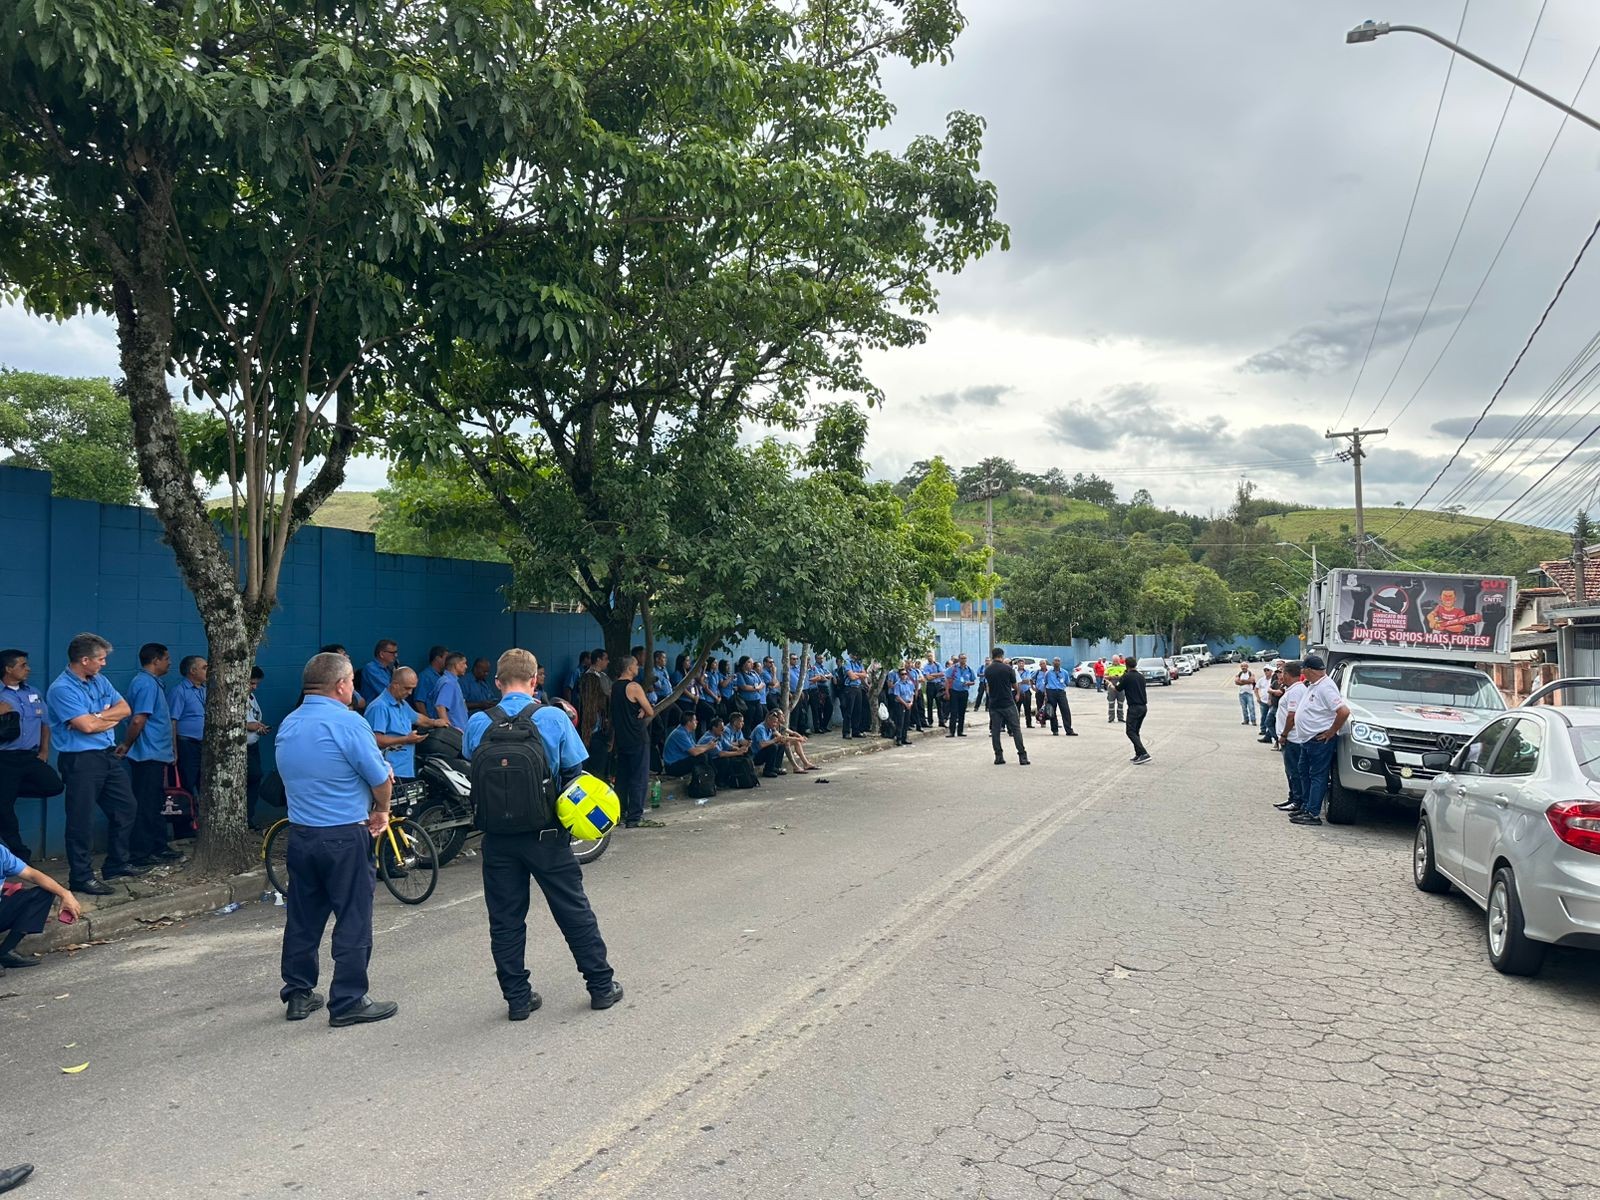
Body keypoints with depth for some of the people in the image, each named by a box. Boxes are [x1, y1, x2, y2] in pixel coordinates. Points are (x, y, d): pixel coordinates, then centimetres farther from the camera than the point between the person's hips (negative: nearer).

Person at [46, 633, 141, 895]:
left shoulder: (100, 681, 10)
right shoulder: (61, 689, -16)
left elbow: (125, 708, 4)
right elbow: (87, 726, -22)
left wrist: (97, 716, -13)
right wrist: (112, 718, -4)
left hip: (107, 756, 9)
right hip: (80, 760, -9)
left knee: (126, 807, 15)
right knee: (82, 820, -2)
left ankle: (117, 864, 29)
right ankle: (81, 877, 9)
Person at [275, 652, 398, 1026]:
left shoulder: (287, 725, 8)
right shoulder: (348, 722, -16)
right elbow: (381, 780, -14)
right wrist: (381, 811, 6)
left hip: (299, 834, 7)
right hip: (345, 837, -7)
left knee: (303, 918, 16)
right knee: (353, 921, 2)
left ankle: (297, 995, 26)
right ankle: (348, 1002, 6)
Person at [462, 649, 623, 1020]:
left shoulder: (478, 724, -4)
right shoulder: (554, 718, -9)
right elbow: (575, 773, -4)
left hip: (498, 835, 1)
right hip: (546, 833, -1)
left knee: (505, 919, 12)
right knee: (574, 910, 11)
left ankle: (517, 998, 18)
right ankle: (601, 985, 22)